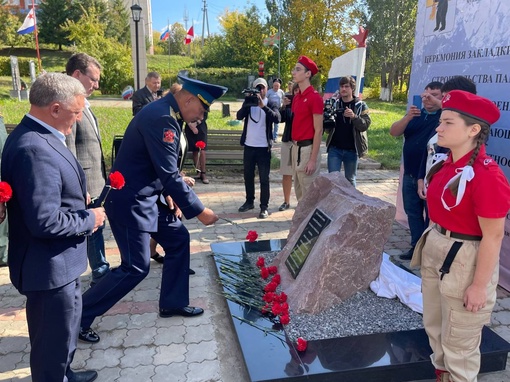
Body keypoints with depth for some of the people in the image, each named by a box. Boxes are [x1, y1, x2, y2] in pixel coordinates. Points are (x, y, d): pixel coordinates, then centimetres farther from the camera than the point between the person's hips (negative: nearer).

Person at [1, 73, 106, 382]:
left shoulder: (36, 137, 4)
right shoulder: (35, 149, -28)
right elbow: (45, 222, -31)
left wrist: (77, 199, 4)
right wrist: (89, 219, -16)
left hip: (58, 260, 11)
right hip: (49, 266, -11)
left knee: (64, 330, 29)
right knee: (55, 340, 10)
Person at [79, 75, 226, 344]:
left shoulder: (167, 114, 8)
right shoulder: (161, 118, -24)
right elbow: (169, 175, -26)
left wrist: (172, 195, 7)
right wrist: (199, 211, -20)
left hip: (146, 197, 10)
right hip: (129, 201, -10)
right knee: (136, 267, -4)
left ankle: (171, 303, 27)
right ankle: (78, 316, 11)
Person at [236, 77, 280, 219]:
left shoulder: (271, 105, -1)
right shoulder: (248, 103, 7)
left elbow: (277, 118, -20)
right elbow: (239, 116, -9)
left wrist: (263, 106, -31)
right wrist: (248, 104, -25)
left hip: (264, 147, -3)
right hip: (249, 146, 4)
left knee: (264, 178, -2)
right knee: (248, 176, 13)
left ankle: (264, 207, 3)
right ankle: (249, 201, 28)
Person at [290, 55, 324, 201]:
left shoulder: (315, 97, -13)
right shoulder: (296, 97, 12)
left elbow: (318, 131, -16)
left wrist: (313, 159, -18)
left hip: (307, 148, -9)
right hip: (296, 147, 9)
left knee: (308, 191, 0)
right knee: (299, 190, 18)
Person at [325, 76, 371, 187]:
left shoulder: (361, 106, 1)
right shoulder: (334, 104, 5)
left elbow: (365, 125, -8)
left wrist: (354, 116, -25)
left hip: (352, 150, 0)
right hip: (335, 149, 1)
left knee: (350, 180, 11)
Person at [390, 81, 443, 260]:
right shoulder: (415, 114, 12)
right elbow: (393, 132, -1)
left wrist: (435, 102, -25)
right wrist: (407, 118, -17)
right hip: (410, 175, 6)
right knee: (413, 213, 12)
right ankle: (417, 246, 24)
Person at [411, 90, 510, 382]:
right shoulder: (446, 164, 1)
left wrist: (480, 285, -18)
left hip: (465, 260, -8)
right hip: (435, 251, 9)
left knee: (459, 341, 12)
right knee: (434, 326, 26)